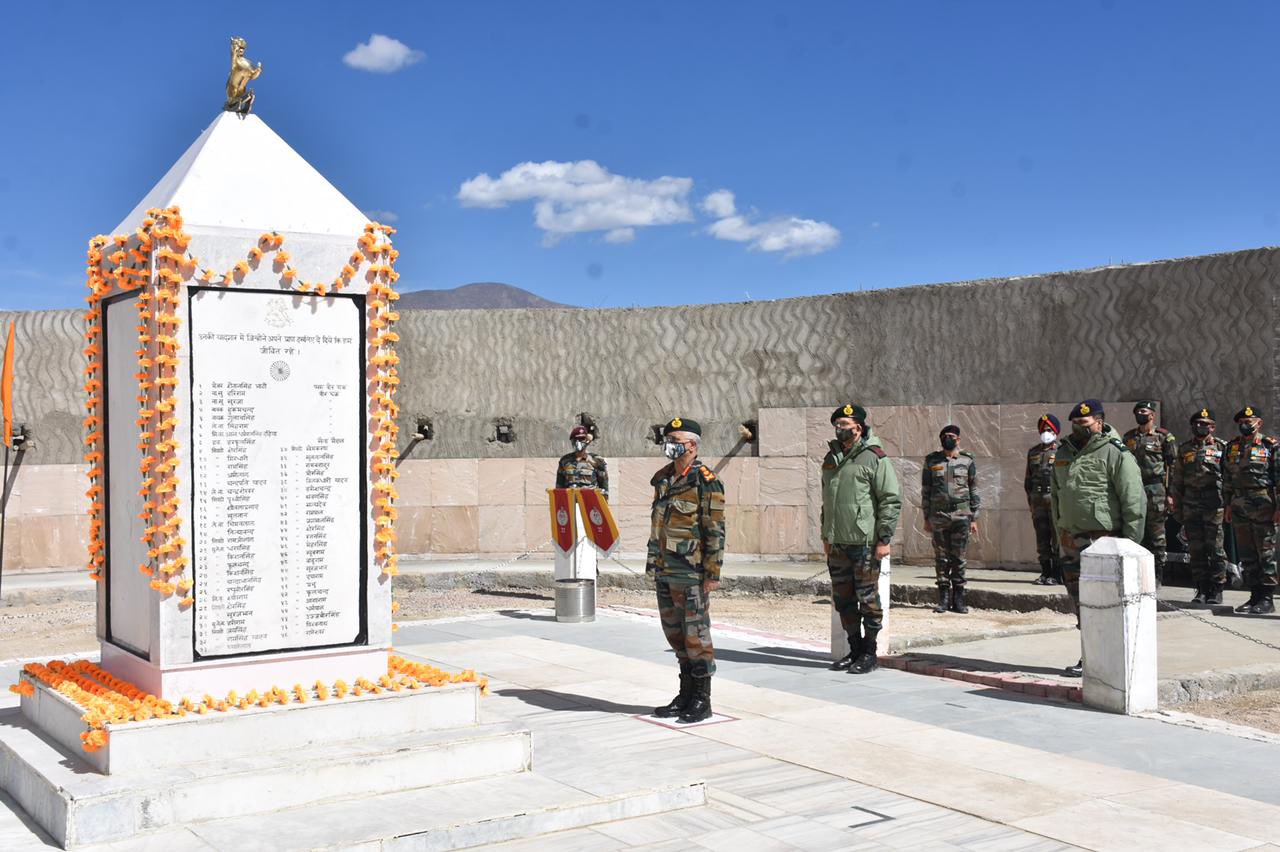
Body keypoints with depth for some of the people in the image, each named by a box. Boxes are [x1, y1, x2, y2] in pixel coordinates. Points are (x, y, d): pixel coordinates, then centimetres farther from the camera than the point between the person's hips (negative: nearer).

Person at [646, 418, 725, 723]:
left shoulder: (705, 482, -10)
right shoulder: (663, 479, 14)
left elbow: (715, 530, -12)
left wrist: (713, 572, -16)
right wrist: (652, 561, 17)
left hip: (691, 572, -8)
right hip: (664, 570, 8)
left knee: (695, 634, -2)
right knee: (675, 633, 13)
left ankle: (702, 701, 6)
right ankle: (685, 695, 23)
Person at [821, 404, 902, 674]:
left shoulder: (874, 458, -8)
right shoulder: (831, 458, 14)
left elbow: (892, 500, -10)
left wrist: (884, 539, -14)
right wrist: (826, 536, 20)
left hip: (865, 543, -7)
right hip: (837, 545, 7)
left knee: (868, 599, 0)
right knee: (843, 599, 11)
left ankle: (869, 653, 9)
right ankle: (855, 649, 23)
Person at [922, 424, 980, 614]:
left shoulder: (967, 461, 6)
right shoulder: (931, 461, 6)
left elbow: (974, 491, 8)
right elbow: (925, 491, 9)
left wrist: (974, 518, 3)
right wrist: (926, 518, 4)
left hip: (961, 516, 0)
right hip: (938, 516, 1)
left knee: (958, 558, 1)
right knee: (941, 558, 2)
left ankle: (958, 599, 7)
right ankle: (943, 598, 8)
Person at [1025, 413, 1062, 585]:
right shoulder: (1033, 452, 16)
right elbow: (1028, 478, 20)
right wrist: (1030, 500, 14)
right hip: (1038, 499, 5)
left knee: (1057, 538, -4)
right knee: (1042, 539, 7)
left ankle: (1057, 574, 0)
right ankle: (1045, 572, 13)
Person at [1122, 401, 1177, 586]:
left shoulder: (1164, 436, 0)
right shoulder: (1128, 437, 15)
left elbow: (1173, 466, -3)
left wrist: (1170, 493, -10)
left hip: (1155, 491, -5)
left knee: (1156, 535, -1)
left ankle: (1157, 576, 5)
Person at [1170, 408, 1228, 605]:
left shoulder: (1221, 447, 4)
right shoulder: (1185, 449, 13)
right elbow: (1177, 481, 16)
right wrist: (1177, 508, 12)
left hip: (1214, 507, -3)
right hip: (1191, 506, 3)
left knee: (1215, 549, -3)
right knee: (1196, 550, 5)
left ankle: (1217, 590, 5)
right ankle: (1201, 590, 13)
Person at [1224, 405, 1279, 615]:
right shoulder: (1232, 447, 14)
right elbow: (1228, 479, 18)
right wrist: (1228, 505, 13)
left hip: (1262, 507, -6)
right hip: (1239, 507, 6)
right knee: (1246, 556, 8)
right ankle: (1255, 595, 16)